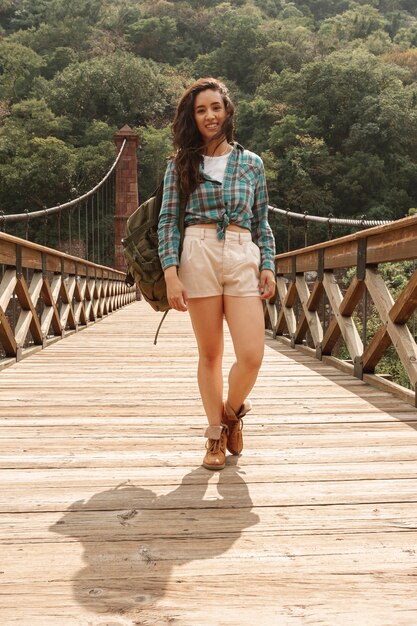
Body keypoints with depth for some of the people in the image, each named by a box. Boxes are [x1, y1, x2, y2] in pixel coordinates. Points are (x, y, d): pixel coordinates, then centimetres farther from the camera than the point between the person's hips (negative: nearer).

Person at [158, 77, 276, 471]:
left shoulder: (251, 162, 15)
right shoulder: (180, 164, 9)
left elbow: (262, 222, 15)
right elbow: (167, 220, 2)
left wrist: (268, 266, 3)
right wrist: (171, 274, -9)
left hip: (244, 258, 1)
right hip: (198, 255, -1)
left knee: (252, 356, -9)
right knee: (210, 354, 3)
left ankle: (231, 412, 22)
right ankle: (216, 433, 20)